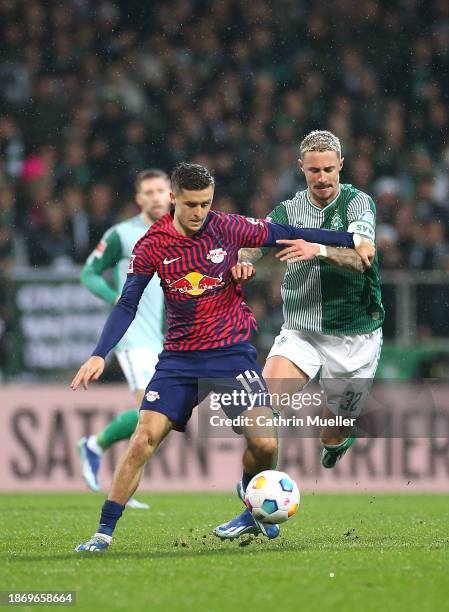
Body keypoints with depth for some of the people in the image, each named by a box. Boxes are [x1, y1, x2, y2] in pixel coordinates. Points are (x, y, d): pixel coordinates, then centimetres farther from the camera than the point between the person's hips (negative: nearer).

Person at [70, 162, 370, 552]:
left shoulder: (227, 228, -5)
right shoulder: (153, 246, -5)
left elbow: (285, 234, 4)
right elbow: (126, 307, -3)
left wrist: (352, 240, 8)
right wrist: (99, 355, -15)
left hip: (233, 351, 0)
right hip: (180, 357, 0)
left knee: (264, 443, -13)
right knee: (143, 440, -13)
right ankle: (104, 531, -5)